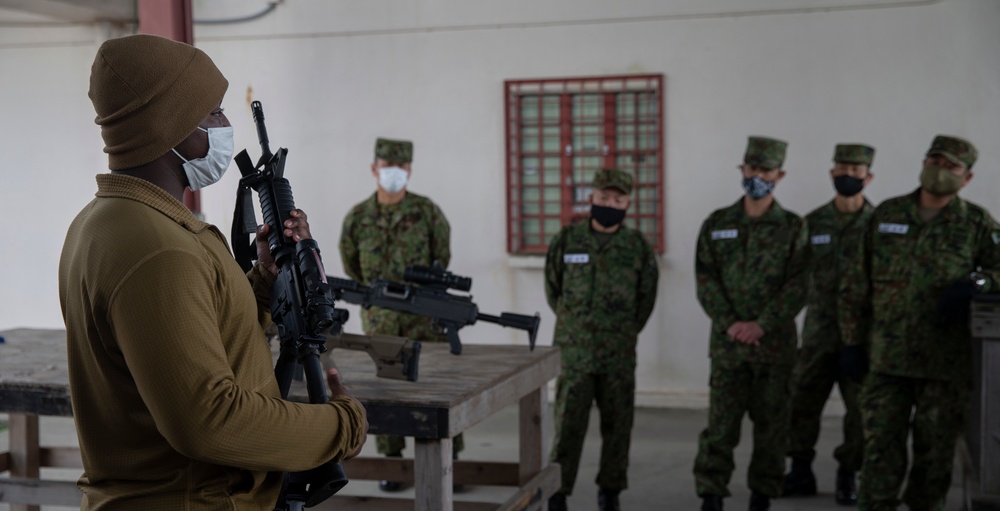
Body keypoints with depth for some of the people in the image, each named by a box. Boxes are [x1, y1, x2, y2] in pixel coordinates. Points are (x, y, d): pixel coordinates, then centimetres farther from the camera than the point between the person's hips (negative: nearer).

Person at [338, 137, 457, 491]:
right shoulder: (357, 217, 0)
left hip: (424, 315, -2)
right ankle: (391, 465, 16)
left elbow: (441, 258, 5)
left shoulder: (427, 211, -5)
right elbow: (352, 267, 12)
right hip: (380, 319, 2)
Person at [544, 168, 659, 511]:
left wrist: (624, 332, 10)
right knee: (568, 424, 0)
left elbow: (646, 297, 11)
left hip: (619, 354, 1)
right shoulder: (567, 240, -1)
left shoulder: (638, 247, 1)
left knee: (617, 425, 8)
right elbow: (553, 289, 11)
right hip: (574, 352, -1)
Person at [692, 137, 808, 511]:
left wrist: (761, 325, -15)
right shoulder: (717, 224, 6)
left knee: (771, 421, 7)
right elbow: (706, 281, 1)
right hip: (728, 340, 0)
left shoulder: (793, 227, 2)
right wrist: (730, 324, -12)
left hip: (775, 342, 0)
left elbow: (798, 286, -5)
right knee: (721, 422, -2)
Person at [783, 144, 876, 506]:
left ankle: (847, 476, 16)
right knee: (802, 404, 6)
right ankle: (801, 473, 19)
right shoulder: (813, 222, 7)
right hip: (818, 332, 2)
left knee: (861, 408, 1)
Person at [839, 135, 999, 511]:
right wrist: (852, 339, 5)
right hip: (886, 358, 1)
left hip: (945, 364, -1)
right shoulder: (886, 215, 7)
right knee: (880, 445, 1)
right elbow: (858, 283, 9)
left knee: (935, 451, 8)